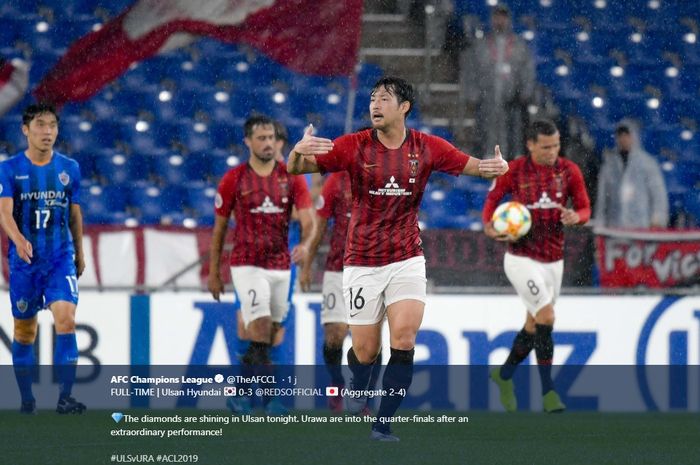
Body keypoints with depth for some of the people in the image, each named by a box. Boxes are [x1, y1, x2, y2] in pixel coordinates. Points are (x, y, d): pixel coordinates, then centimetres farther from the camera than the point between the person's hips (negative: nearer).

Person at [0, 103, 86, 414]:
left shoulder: (69, 168, 5)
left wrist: (79, 253, 20)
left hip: (61, 259, 1)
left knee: (66, 320, -17)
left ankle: (65, 398, -18)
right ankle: (26, 398, 22)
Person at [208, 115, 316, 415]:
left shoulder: (292, 177, 3)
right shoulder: (233, 179, -3)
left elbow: (308, 219, -5)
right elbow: (219, 228, 5)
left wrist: (305, 244, -28)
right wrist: (213, 273, 6)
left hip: (280, 266, 4)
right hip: (247, 265, -4)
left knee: (269, 338, 9)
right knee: (261, 329, -18)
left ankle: (243, 392, 22)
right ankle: (267, 397, -14)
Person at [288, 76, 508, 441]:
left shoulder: (427, 148, -2)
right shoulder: (353, 147, -7)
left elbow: (474, 166, 6)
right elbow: (296, 169, -9)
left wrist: (496, 166, -18)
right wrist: (298, 151, -33)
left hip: (407, 260, 1)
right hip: (362, 263, -1)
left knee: (404, 340, -17)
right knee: (365, 351, 5)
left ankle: (383, 424, -11)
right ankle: (358, 386, 41)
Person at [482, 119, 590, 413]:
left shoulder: (569, 171, -2)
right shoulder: (514, 170, -9)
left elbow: (585, 208, 2)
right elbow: (493, 198, 5)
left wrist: (576, 217, -21)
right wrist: (489, 226, -13)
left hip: (553, 260, 5)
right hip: (521, 258, -4)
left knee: (534, 327, 14)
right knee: (546, 318, -17)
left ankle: (504, 375, 37)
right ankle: (548, 392, -11)